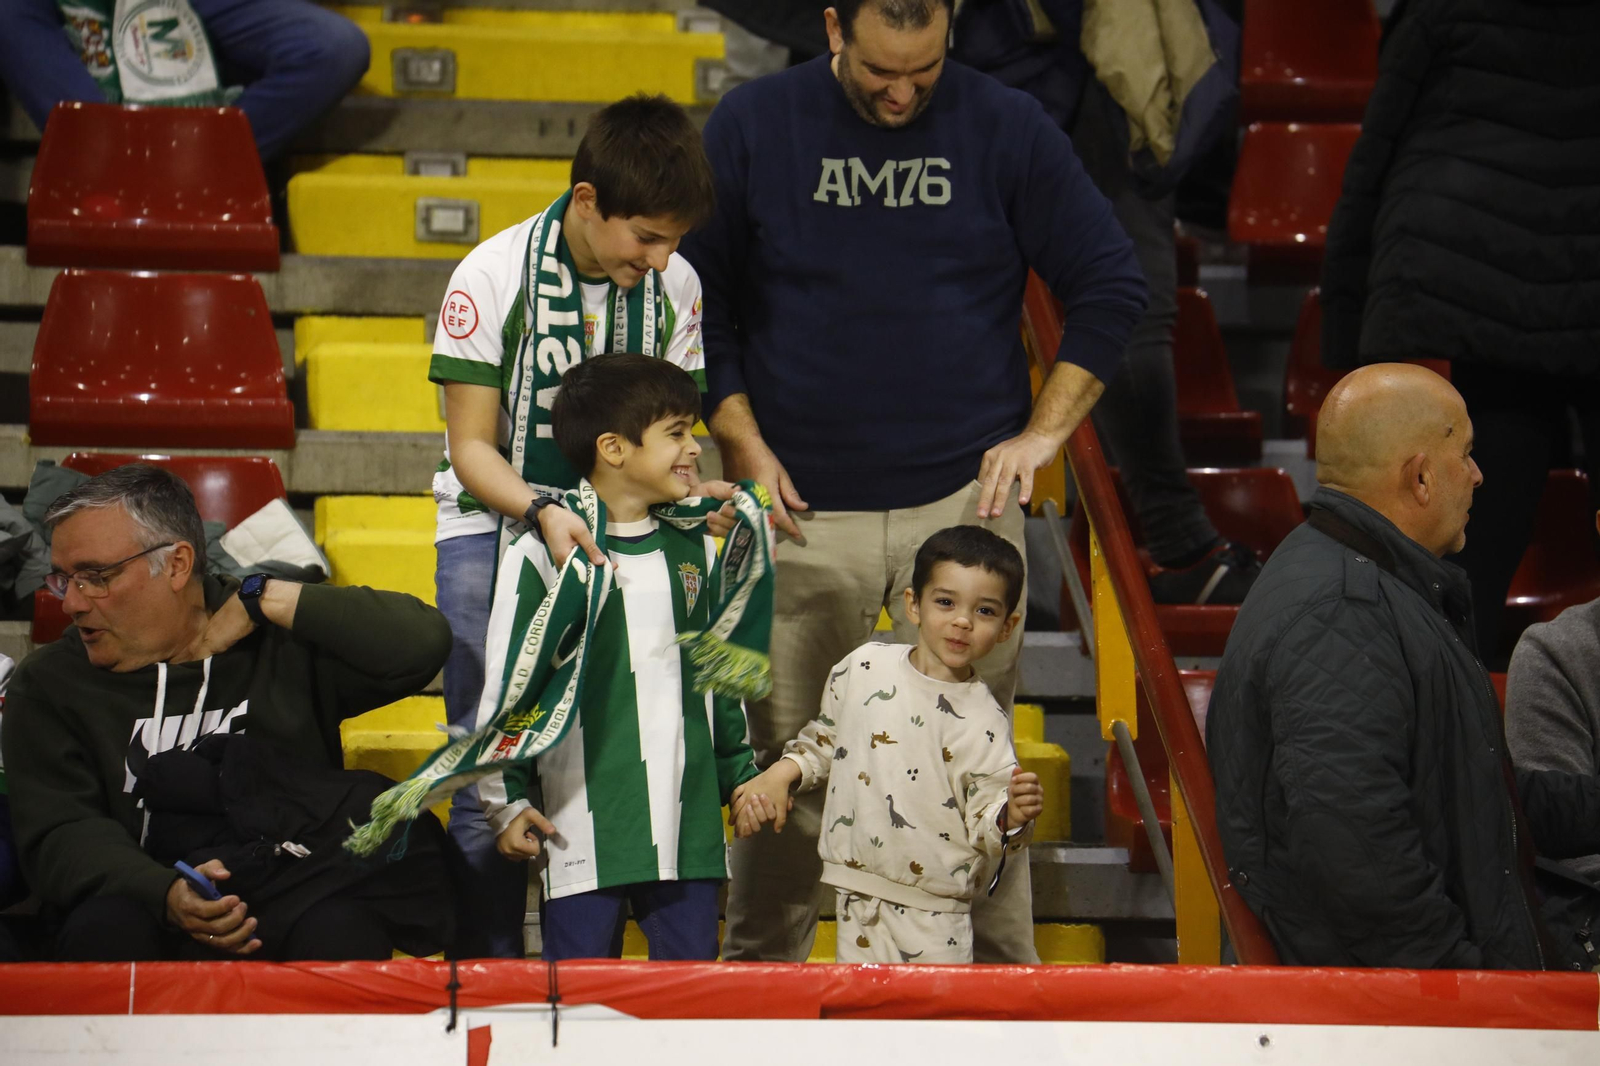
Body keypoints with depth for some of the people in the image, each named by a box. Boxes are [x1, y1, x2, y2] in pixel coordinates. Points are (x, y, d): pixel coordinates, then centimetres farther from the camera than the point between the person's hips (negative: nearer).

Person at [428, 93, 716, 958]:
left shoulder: (675, 286, -2)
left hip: (612, 531, 2)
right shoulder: (494, 275, -12)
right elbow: (472, 447, -9)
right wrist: (540, 513, -27)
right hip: (493, 526, -2)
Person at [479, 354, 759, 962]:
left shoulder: (694, 548, 13)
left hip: (688, 820, 5)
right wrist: (507, 800, -4)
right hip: (582, 828, -5)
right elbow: (504, 685, -3)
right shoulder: (542, 555, -5)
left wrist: (740, 772, 23)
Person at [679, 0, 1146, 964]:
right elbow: (698, 299, 7)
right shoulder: (753, 126, 2)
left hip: (965, 498, 0)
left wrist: (1042, 434, 0)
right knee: (785, 765, 5)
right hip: (804, 509, 0)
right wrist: (742, 442, -2)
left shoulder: (1009, 130, 2)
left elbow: (1112, 287, 8)